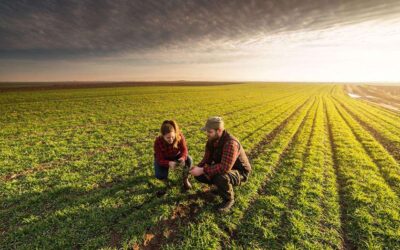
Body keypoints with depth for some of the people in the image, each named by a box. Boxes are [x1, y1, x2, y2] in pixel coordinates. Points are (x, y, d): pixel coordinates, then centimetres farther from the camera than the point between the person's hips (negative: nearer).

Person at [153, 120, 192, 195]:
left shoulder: (180, 136, -30)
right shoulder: (158, 141, -33)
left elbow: (184, 150, -25)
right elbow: (160, 159, -31)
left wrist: (183, 158, -48)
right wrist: (169, 163, -53)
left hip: (176, 156, 2)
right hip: (163, 159, -1)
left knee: (188, 160, -28)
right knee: (159, 175, -28)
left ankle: (185, 180, 0)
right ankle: (166, 182, 11)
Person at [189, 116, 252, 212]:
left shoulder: (230, 143, -35)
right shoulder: (211, 140, -8)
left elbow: (225, 167, -43)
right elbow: (207, 159, -3)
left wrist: (202, 170, -37)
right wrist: (197, 168, -23)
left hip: (239, 172, -8)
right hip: (222, 168, 8)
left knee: (221, 178, -39)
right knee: (199, 175, -5)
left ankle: (229, 199, -6)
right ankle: (222, 186, 16)